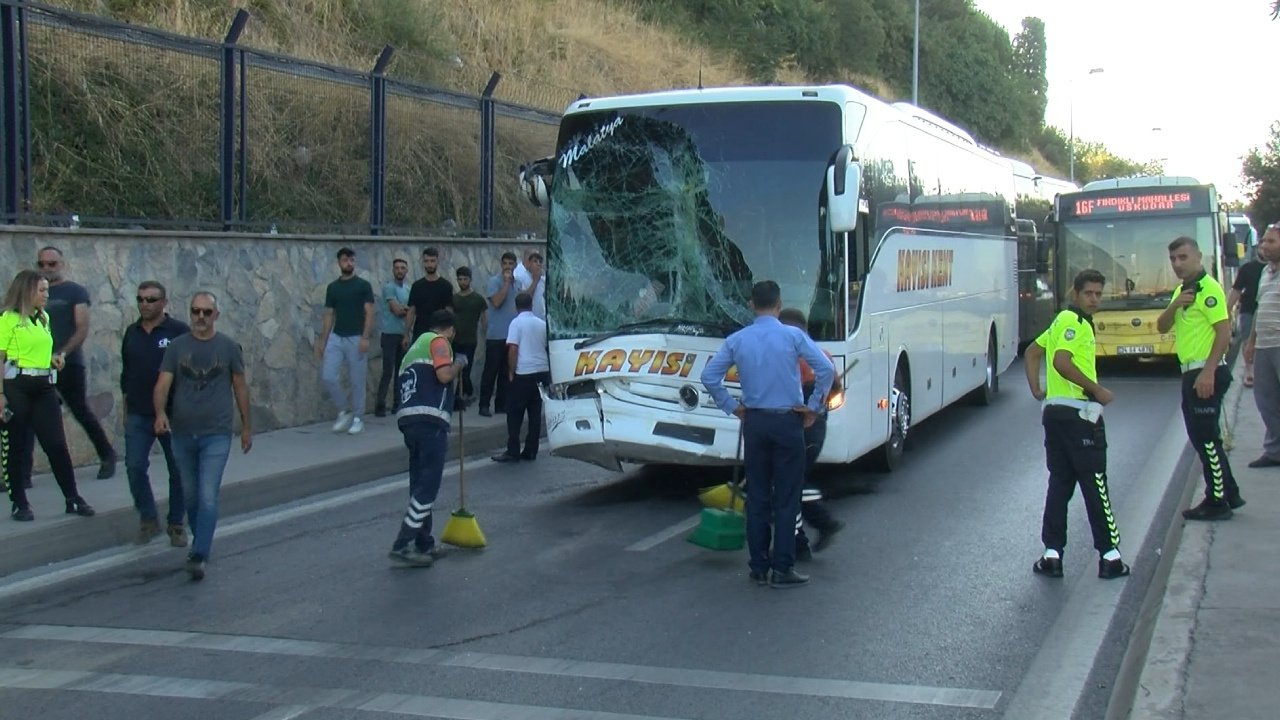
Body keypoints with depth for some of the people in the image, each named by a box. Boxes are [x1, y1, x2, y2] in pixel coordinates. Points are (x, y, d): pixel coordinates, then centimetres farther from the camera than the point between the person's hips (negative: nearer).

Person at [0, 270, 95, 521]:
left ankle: (73, 499, 11)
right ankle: (20, 504, 11)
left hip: (43, 386, 6)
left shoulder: (44, 318, 16)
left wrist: (52, 359, 9)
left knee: (57, 444, 5)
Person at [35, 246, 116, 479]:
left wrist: (62, 354, -17)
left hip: (69, 364, -4)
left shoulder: (76, 292, 3)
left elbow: (82, 329, -6)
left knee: (81, 412, 1)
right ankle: (22, 472, -2)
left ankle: (107, 456, 21)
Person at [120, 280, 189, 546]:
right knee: (134, 467, -4)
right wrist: (126, 410, 15)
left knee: (178, 471, 5)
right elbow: (126, 374, 17)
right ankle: (148, 519, 11)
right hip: (138, 415, 4)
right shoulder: (132, 333, 9)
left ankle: (176, 524, 17)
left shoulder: (179, 332, -6)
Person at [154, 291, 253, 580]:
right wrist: (160, 412, -24)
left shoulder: (229, 347, 1)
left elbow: (240, 387, 9)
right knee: (190, 494, 15)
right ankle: (201, 540, 35)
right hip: (182, 434, 3)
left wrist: (247, 426, 11)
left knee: (208, 497, -12)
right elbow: (163, 384, -5)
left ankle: (198, 556, -13)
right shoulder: (177, 346, 3)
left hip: (216, 435, -3)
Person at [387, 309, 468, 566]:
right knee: (428, 485, -9)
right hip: (430, 419, -9)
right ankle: (402, 544, -15)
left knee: (420, 485, 14)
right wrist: (459, 363, 5)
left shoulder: (416, 346, 28)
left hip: (408, 419, 9)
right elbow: (444, 375, -14)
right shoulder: (439, 341, 2)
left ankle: (424, 544, 19)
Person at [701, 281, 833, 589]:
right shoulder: (793, 336, -7)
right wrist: (813, 406, -3)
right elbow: (826, 369, -13)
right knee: (786, 498, 1)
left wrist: (731, 407, 10)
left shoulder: (736, 340, 2)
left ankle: (759, 568, 13)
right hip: (787, 423, -3)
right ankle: (782, 569, 1)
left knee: (757, 496, 9)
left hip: (754, 423, 3)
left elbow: (709, 376, 3)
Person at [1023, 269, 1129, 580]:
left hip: (1055, 411, 9)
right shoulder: (1074, 322, -12)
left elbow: (1032, 351, 26)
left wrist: (1036, 389, 20)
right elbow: (1061, 361, -25)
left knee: (1060, 483, 10)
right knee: (1095, 486, -2)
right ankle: (1109, 556, 3)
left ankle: (1052, 554, 8)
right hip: (1078, 413, -9)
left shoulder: (1063, 321, 18)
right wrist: (1098, 390, -19)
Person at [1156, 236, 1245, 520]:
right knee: (1202, 437, 15)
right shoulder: (1181, 290, 16)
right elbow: (1162, 327, 13)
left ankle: (1217, 502, 2)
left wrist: (1208, 371, -26)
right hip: (1191, 372, 10)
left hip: (1206, 373, -10)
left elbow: (1224, 332, -20)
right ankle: (1229, 493, 25)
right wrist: (1175, 305, -7)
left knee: (1205, 437, -5)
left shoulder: (1208, 289, -14)